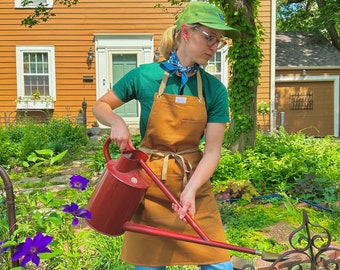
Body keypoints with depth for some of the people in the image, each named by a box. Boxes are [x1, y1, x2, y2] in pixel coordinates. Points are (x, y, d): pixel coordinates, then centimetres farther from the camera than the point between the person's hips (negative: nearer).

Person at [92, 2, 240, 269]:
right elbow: (99, 106, 5)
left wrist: (190, 189, -21)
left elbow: (213, 150, -7)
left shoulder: (215, 89, -5)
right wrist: (117, 121, -16)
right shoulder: (144, 76, -9)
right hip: (149, 185, -1)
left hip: (195, 182, 2)